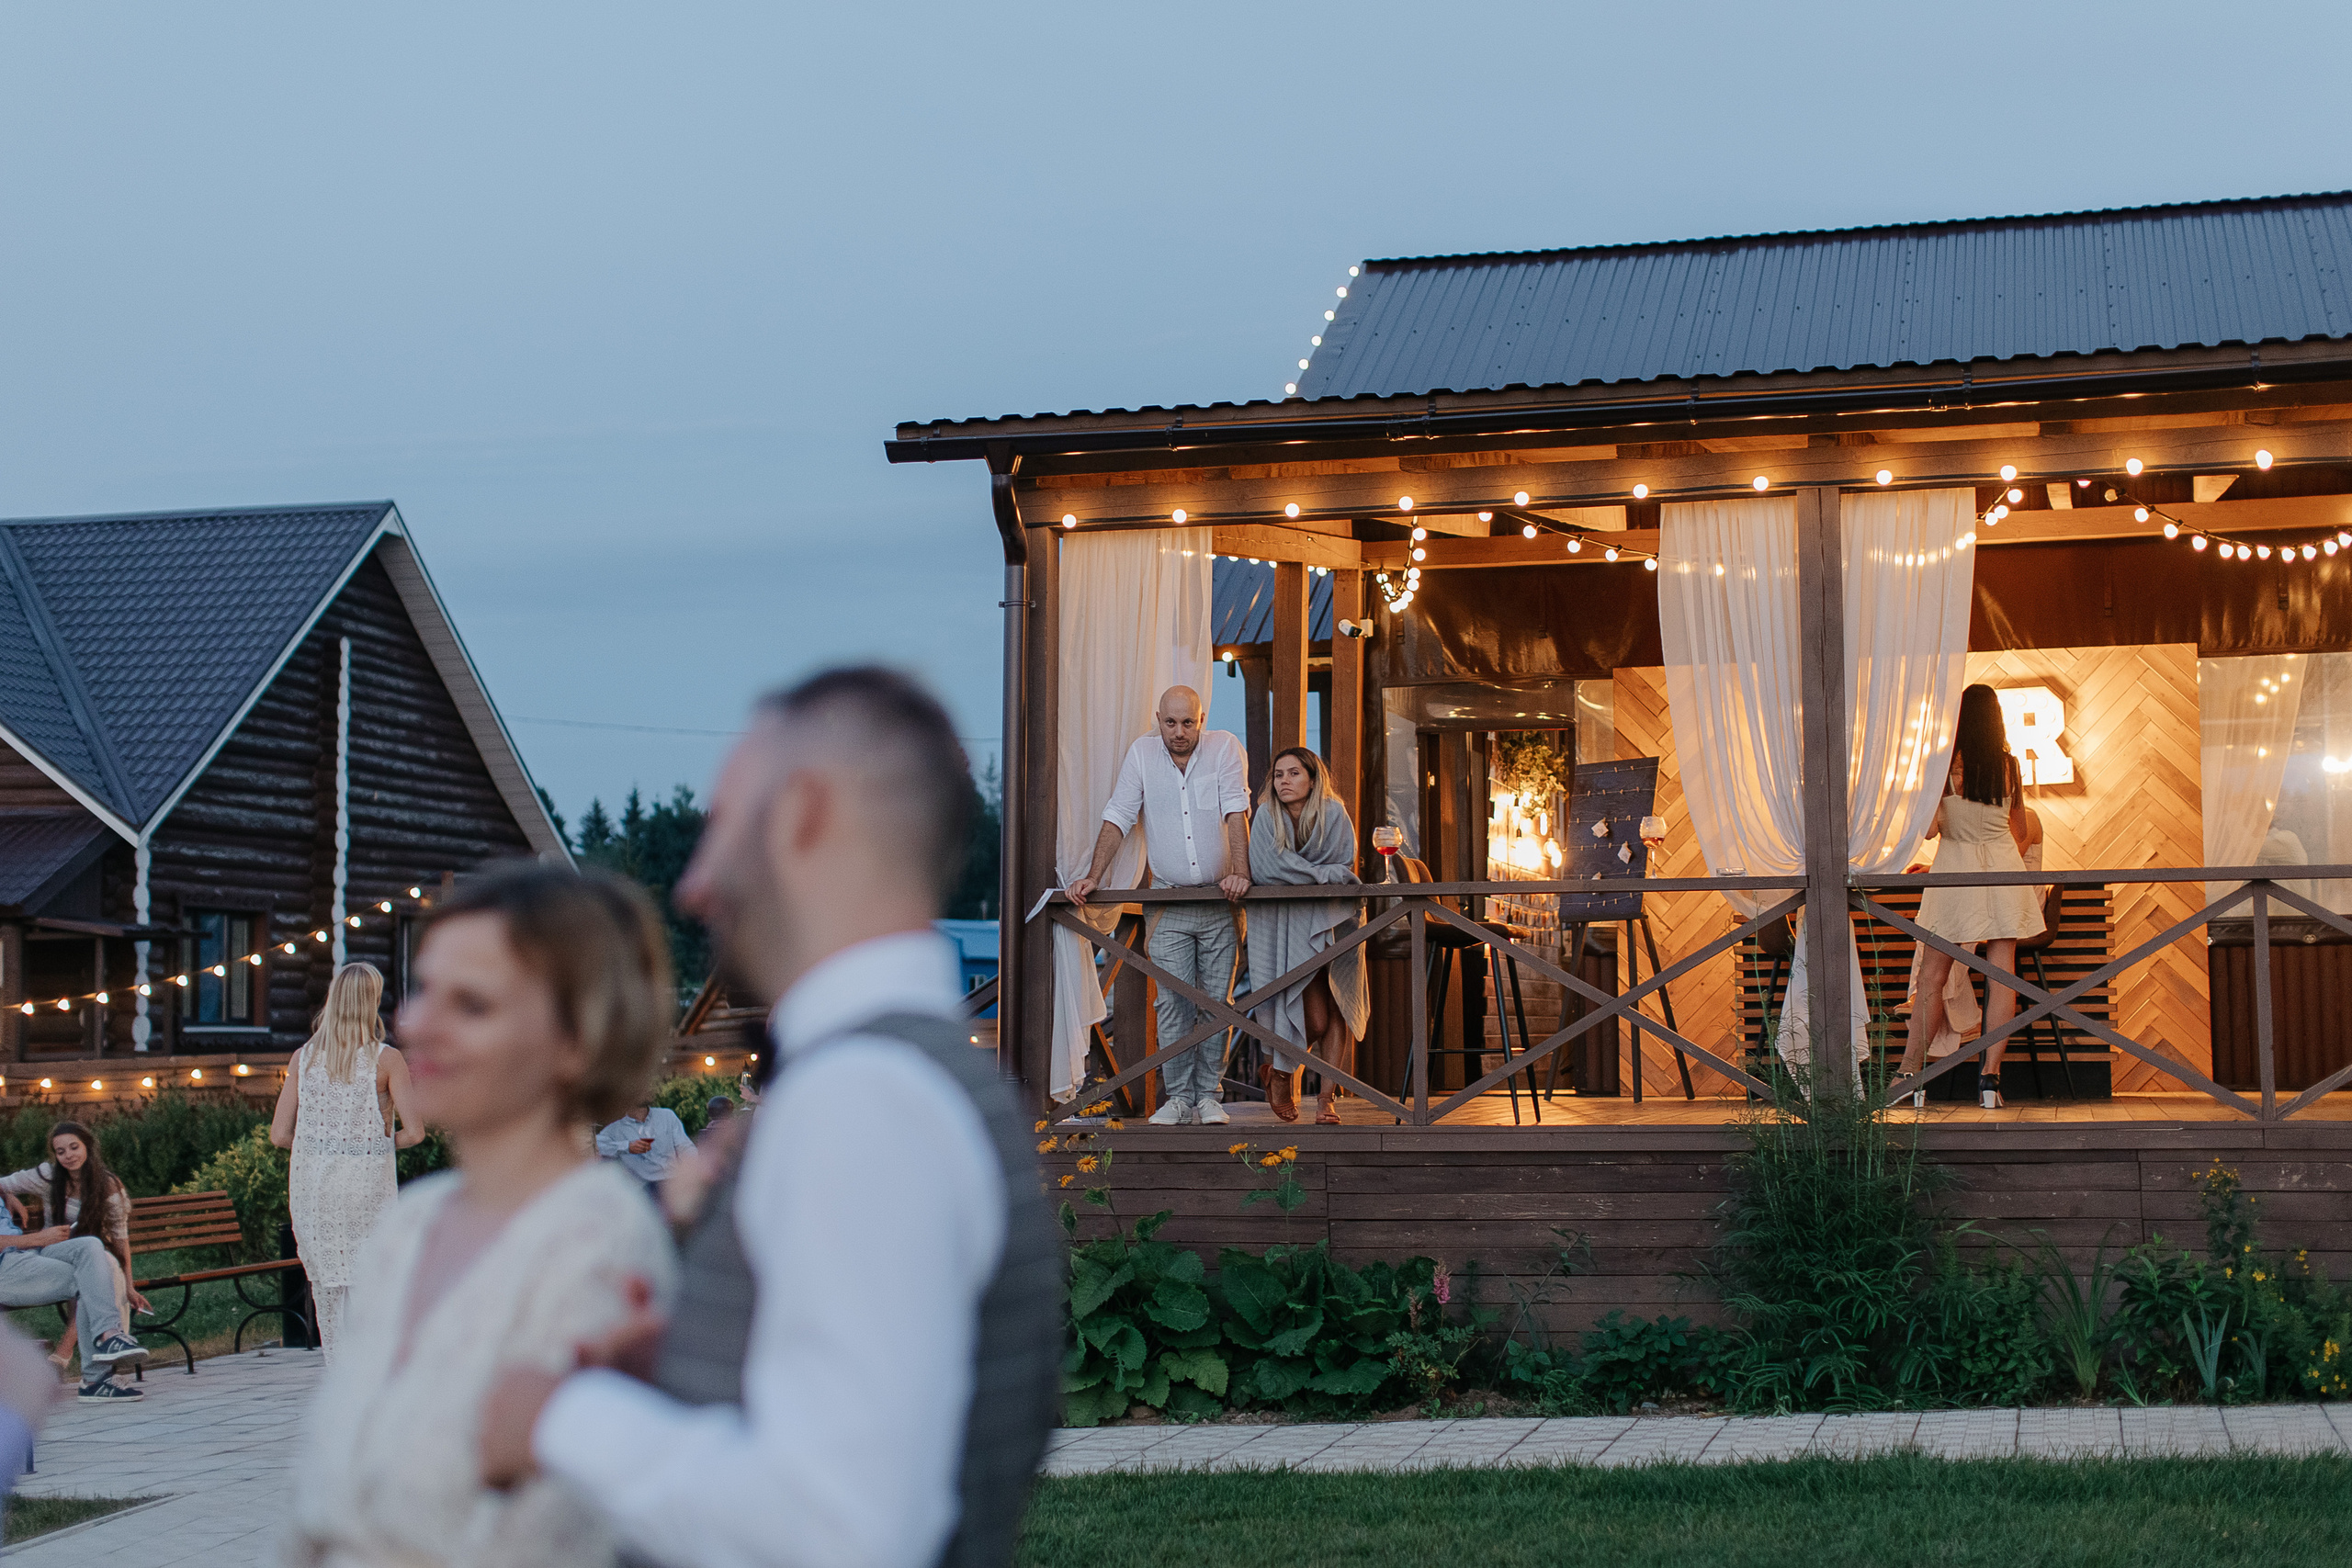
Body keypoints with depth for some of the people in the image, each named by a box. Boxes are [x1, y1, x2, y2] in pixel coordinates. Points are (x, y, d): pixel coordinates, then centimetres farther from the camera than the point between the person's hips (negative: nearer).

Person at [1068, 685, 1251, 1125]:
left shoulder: (1224, 749, -4)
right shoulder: (1142, 753, 0)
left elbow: (1236, 813, -13)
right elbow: (1117, 817, -1)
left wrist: (1240, 872, -26)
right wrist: (1094, 876, -10)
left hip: (1220, 899, -1)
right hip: (1169, 903, 1)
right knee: (1173, 1002, -4)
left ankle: (1210, 1094, 9)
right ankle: (1180, 1096, 2)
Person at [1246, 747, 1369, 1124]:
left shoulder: (1334, 815, -3)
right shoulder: (1266, 817, -6)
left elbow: (1345, 868, -3)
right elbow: (1266, 870, -15)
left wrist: (1299, 875, -15)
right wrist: (1327, 875, -13)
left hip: (1334, 923, 2)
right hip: (1288, 928, -2)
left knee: (1337, 1012, -8)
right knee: (1315, 1019, -12)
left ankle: (1327, 1100, -1)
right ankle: (1280, 1068, 17)